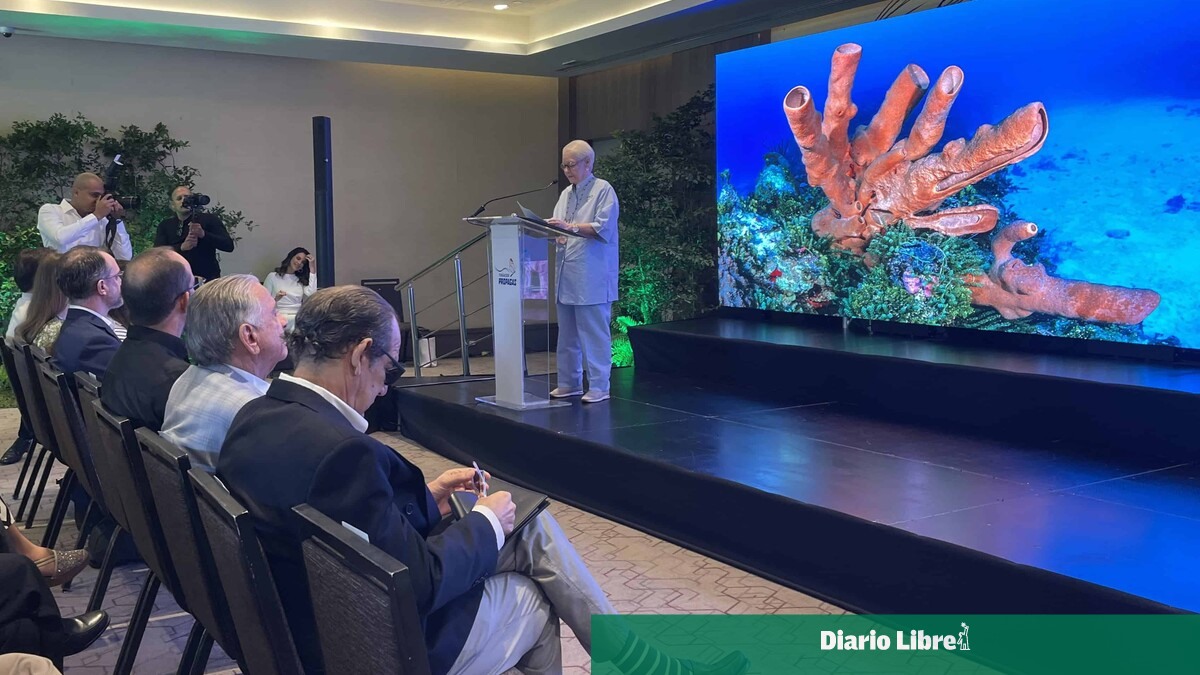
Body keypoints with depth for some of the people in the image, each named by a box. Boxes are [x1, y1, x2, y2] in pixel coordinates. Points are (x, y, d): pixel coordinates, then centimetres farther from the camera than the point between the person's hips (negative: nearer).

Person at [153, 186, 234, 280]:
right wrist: (181, 247, -21)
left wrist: (203, 234, -23)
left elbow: (229, 245, -10)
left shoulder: (210, 219, 0)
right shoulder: (165, 226, 9)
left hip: (207, 279, -2)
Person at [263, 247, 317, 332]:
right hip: (281, 317, -3)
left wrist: (312, 269, 5)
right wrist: (275, 300, -16)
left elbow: (312, 296, 0)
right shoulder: (273, 277, 11)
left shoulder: (301, 280, 22)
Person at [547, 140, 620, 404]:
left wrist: (571, 227, -22)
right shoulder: (566, 194, 18)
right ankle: (569, 383, 22)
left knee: (595, 335, -4)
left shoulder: (603, 190, -4)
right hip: (566, 276, 8)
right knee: (567, 335, 13)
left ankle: (598, 387, 2)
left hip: (592, 278, -8)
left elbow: (603, 228, -15)